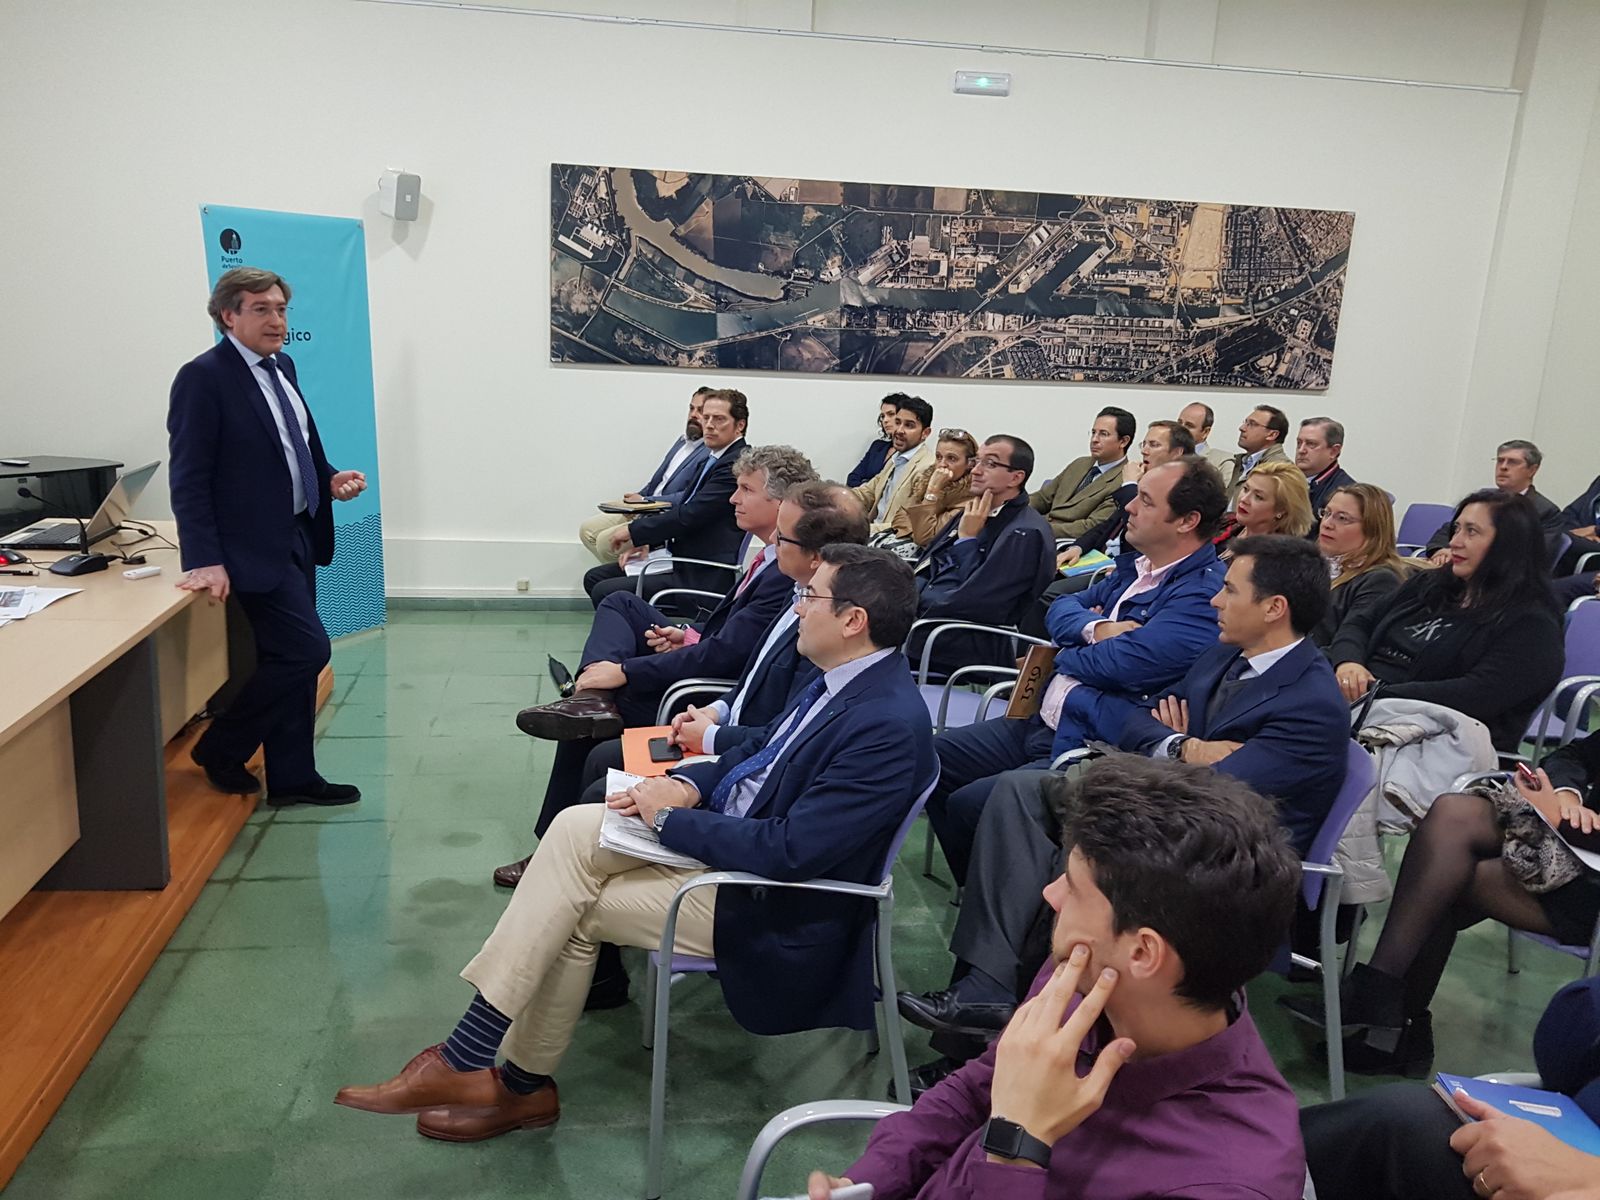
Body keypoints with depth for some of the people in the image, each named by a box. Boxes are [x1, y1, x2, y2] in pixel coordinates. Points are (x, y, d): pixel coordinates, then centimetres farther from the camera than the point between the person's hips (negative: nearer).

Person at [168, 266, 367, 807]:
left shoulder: (281, 367, 11)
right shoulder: (203, 376, -13)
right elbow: (188, 478, -16)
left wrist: (330, 479, 1)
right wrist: (204, 560, -21)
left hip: (297, 538, 8)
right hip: (255, 546, -8)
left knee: (289, 659, 12)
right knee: (307, 650, -9)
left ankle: (291, 777, 23)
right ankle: (220, 749, 11)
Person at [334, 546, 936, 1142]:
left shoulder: (888, 727, -26)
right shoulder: (841, 677, 3)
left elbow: (790, 851, -29)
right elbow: (761, 752, 15)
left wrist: (671, 818, -18)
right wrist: (686, 783, -4)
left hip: (766, 907, -8)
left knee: (574, 909, -9)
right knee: (574, 827, -6)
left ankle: (522, 1084, 11)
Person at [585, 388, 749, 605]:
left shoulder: (736, 464, -15)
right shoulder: (713, 459, 17)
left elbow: (688, 515, -21)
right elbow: (681, 507, 19)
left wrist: (633, 530, -10)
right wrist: (644, 540, 4)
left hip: (700, 576, -10)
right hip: (680, 558, 10)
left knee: (606, 592, -19)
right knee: (594, 578, 11)